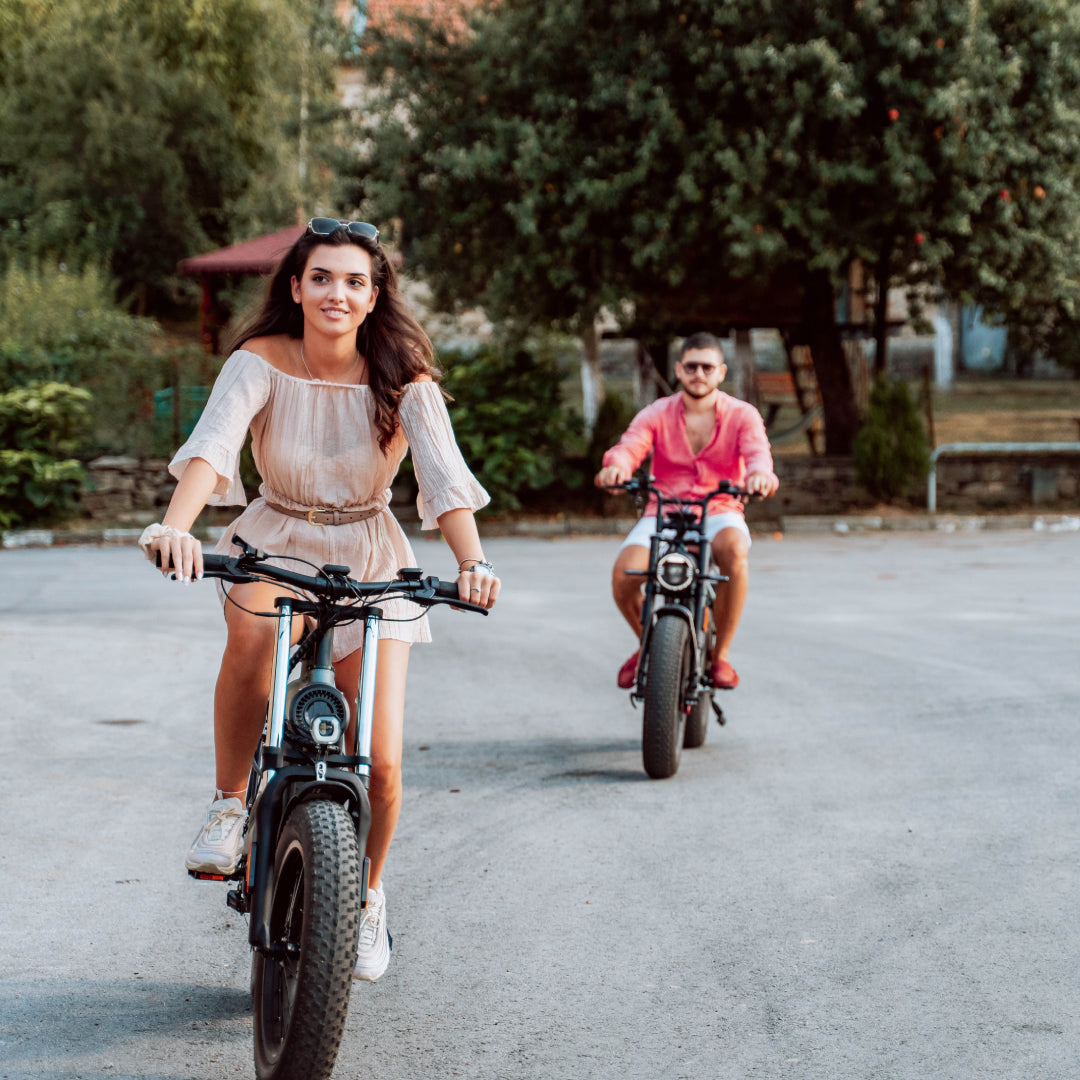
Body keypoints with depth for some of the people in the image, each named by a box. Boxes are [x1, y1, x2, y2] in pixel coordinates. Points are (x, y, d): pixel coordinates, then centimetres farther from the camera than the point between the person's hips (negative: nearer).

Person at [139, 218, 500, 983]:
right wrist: (176, 525, -49)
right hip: (275, 544, 0)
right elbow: (213, 443, -29)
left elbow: (445, 474, -24)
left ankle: (366, 897, 23)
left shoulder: (403, 377, -12)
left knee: (380, 762, -8)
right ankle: (231, 805, -15)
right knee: (254, 632, -39)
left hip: (370, 560, 1)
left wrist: (472, 561, -43)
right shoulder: (261, 361, -13)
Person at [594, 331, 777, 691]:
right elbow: (630, 445, -15)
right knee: (623, 576, -25)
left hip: (719, 513, -1)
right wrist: (615, 467, -42)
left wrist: (759, 473, -45)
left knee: (734, 549, -38)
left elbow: (756, 449, -18)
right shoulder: (657, 414, 3)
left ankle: (721, 653, -17)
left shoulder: (741, 415, 1)